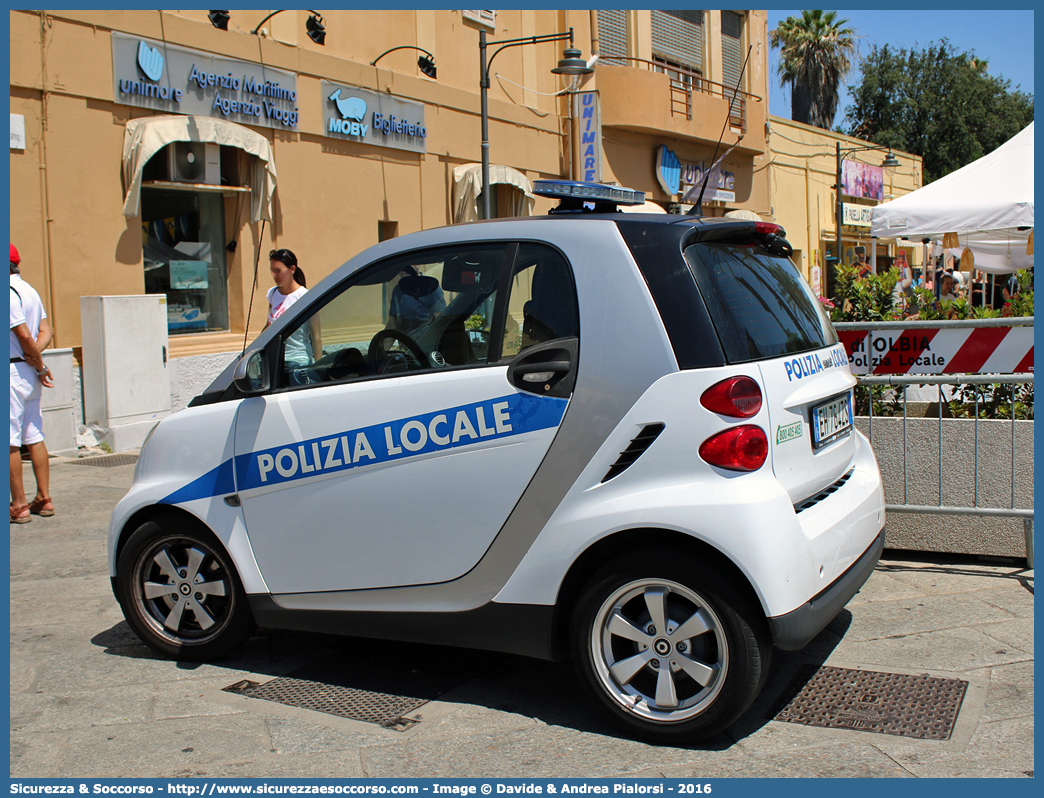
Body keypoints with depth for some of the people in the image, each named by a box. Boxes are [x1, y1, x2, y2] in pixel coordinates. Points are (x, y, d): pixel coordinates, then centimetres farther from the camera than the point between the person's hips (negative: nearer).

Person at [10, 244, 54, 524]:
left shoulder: (8, 293, -15)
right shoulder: (30, 290, 12)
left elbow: (25, 336, -18)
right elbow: (46, 331, 10)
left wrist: (40, 366, -7)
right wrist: (36, 357, -5)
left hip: (11, 371, -9)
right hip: (28, 372, 9)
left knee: (10, 441, -3)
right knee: (34, 436, 11)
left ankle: (19, 506, 0)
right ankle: (44, 499, 15)